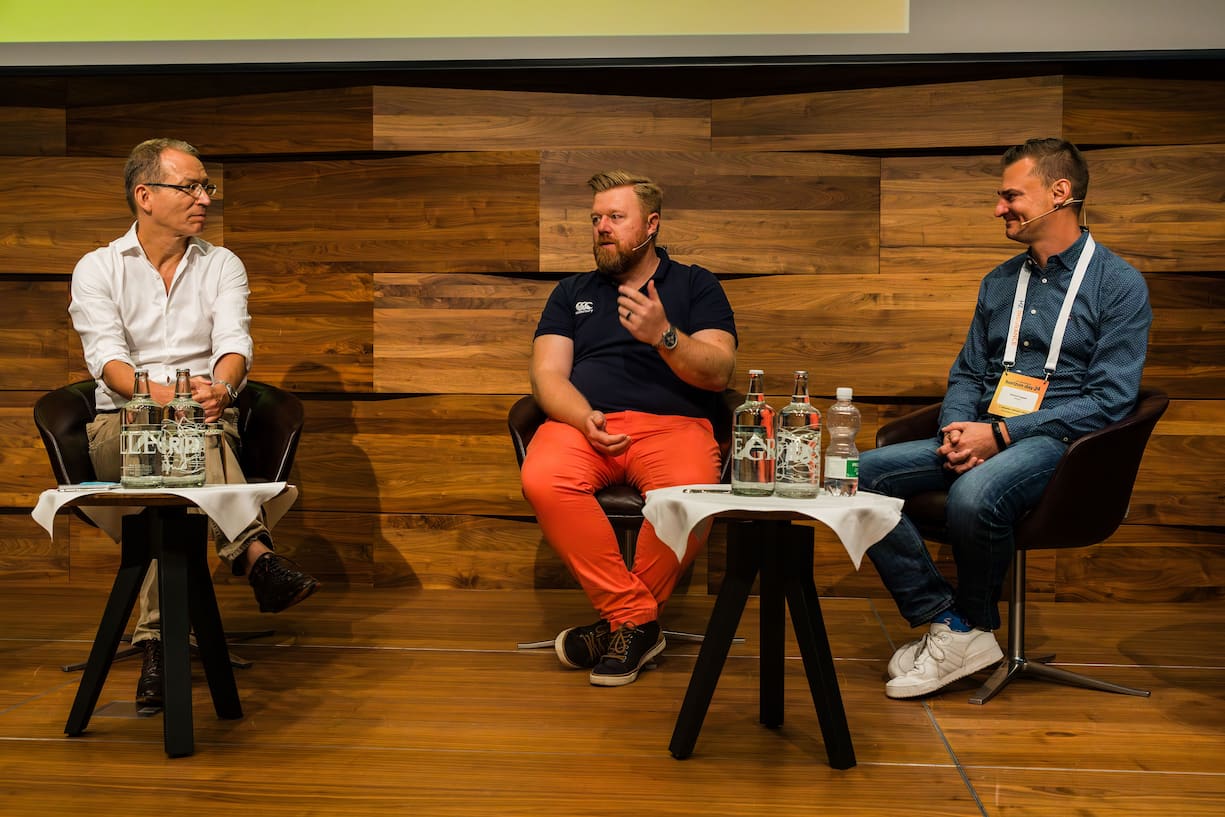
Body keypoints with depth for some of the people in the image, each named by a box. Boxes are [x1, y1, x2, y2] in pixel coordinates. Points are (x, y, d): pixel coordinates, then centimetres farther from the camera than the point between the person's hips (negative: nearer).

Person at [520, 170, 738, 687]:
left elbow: (718, 373, 5)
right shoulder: (572, 293, 26)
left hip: (672, 423, -2)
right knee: (543, 480, -33)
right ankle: (638, 622, -23)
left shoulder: (695, 285, 18)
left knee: (689, 493, -37)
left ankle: (620, 620, -16)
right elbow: (548, 374, 12)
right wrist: (585, 419, -10)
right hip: (584, 420, 2)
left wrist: (664, 335, -14)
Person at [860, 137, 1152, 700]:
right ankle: (947, 626, -16)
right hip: (982, 438, 7)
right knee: (862, 474, -17)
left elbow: (1110, 400, -10)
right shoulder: (999, 282, 20)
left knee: (974, 495, -39)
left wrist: (1001, 434, -18)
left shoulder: (1119, 285, -1)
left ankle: (975, 623, -10)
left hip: (1057, 441, -6)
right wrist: (957, 431, -4)